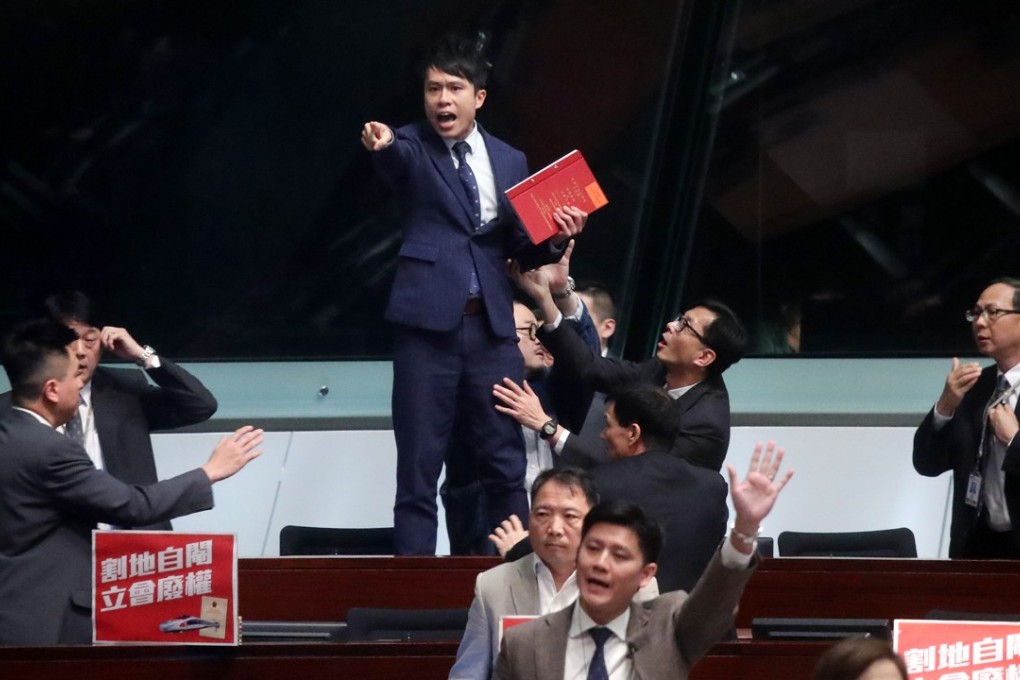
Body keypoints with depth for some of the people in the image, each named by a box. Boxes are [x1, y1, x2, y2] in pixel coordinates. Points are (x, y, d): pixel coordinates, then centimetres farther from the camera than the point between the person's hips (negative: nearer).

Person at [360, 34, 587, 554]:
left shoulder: (509, 161, 13)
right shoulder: (412, 149, 1)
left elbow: (522, 250, 16)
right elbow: (397, 157, -25)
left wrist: (555, 238, -5)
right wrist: (381, 144, -49)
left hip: (492, 325, 3)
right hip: (428, 322, -3)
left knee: (505, 462, 6)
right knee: (419, 464, -2)